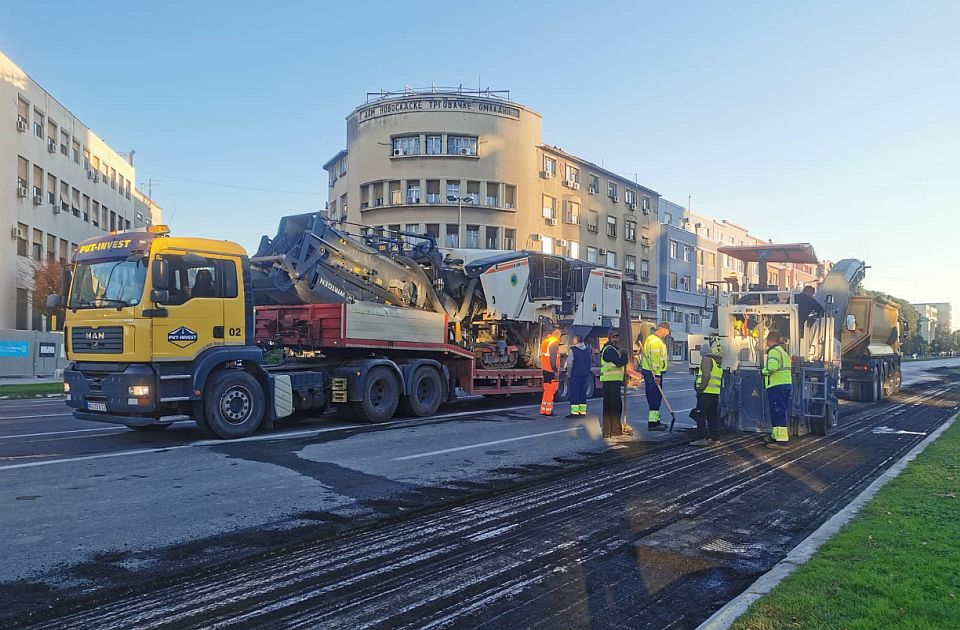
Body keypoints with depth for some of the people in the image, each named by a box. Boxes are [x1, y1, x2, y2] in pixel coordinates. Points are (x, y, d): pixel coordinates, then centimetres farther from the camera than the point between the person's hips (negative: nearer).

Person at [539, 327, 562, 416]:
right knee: (551, 390, -2)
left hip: (545, 370, 8)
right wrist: (556, 371, -20)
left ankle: (543, 410, 16)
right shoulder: (554, 343, -13)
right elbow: (553, 358, -20)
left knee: (547, 390, 15)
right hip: (552, 371, -8)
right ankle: (548, 411, 0)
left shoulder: (544, 342, 14)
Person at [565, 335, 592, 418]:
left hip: (575, 374, -6)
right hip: (585, 375, 6)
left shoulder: (572, 350, -10)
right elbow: (590, 361, 19)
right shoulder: (587, 349, 11)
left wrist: (568, 373, -1)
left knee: (574, 393, -4)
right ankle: (582, 411, 13)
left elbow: (569, 363, -11)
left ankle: (574, 412, -7)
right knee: (583, 393, 12)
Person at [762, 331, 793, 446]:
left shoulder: (774, 351, -11)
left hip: (777, 386, -10)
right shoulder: (783, 352, 22)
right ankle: (775, 436, 26)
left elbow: (772, 366, -27)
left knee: (778, 413, -9)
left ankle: (781, 439, -11)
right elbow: (782, 368, 15)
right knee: (778, 412, 17)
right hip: (786, 385, 10)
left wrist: (763, 371, -9)